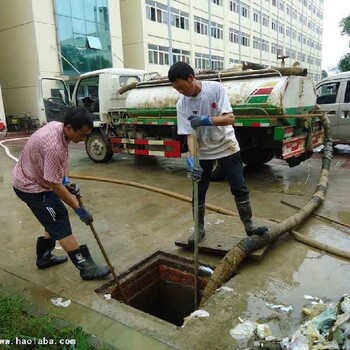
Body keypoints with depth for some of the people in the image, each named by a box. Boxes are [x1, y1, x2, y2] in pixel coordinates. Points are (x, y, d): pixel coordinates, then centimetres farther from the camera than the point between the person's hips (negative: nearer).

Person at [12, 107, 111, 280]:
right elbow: (55, 185, -30)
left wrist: (66, 180, -1)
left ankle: (44, 257, 32)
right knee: (60, 223, -7)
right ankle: (86, 267, -1)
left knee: (55, 220, 16)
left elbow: (64, 157, 11)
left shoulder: (58, 126, -7)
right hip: (31, 187, -9)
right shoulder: (53, 146, -35)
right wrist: (78, 209, -22)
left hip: (35, 179, 9)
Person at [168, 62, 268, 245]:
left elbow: (230, 118, -25)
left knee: (239, 188, 3)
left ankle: (249, 226, 17)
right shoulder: (182, 104, -13)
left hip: (227, 146, -1)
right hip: (203, 152, 2)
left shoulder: (216, 88, -19)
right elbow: (190, 135, -16)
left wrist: (206, 120, -42)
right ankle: (200, 229, 22)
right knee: (199, 192, 5)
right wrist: (191, 158, -33)